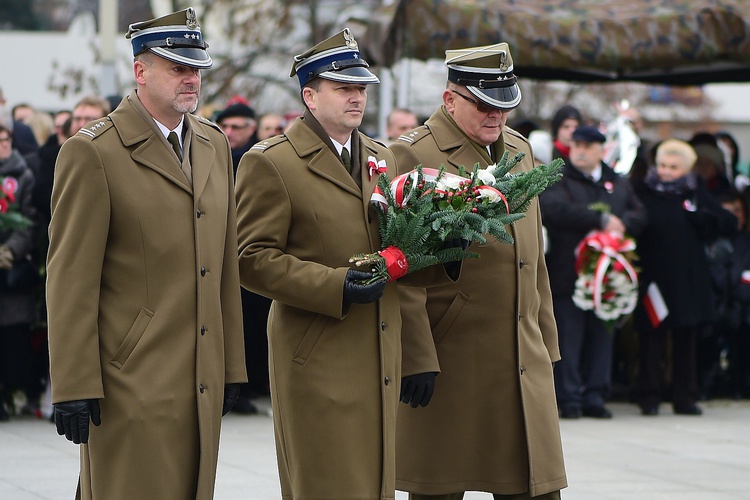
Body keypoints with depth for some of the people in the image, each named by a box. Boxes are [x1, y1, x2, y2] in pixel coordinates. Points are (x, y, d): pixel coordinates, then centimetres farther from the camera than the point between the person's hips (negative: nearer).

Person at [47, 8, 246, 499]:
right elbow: (70, 282, -10)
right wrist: (75, 389, -13)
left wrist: (231, 366, 15)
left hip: (201, 384, 6)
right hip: (132, 382, -6)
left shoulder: (214, 144, 14)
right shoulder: (92, 153, -8)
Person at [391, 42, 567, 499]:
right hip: (449, 359, -6)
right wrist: (416, 358, -16)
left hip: (525, 364, 6)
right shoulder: (413, 157, -7)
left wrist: (546, 344, 19)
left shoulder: (519, 149, 16)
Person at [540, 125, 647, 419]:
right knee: (569, 337, -6)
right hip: (569, 272, -4)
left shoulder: (618, 184, 18)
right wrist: (602, 219, -16)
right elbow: (554, 210, -17)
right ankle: (569, 399, -3)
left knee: (602, 337, 5)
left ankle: (596, 396, 10)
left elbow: (639, 216, 12)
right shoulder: (557, 181, 2)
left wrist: (621, 223, -12)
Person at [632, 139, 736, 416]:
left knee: (686, 341, 7)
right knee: (651, 339, -2)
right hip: (653, 276, -2)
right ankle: (649, 398, 6)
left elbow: (729, 224, 3)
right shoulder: (642, 192, 1)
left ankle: (685, 398, 14)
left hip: (689, 279, 2)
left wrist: (699, 216, -10)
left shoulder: (696, 193, 8)